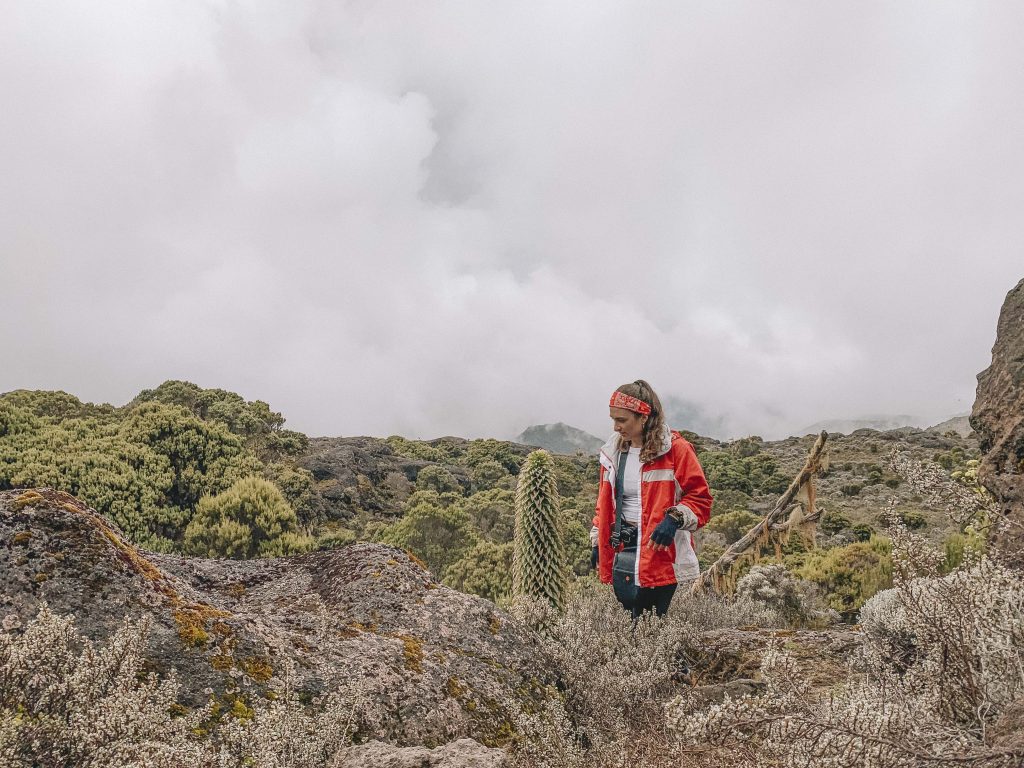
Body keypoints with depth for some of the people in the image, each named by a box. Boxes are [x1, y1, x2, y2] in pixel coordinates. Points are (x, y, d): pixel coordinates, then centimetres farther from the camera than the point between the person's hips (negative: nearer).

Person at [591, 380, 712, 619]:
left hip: (661, 558, -5)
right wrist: (598, 543, 17)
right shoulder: (613, 452, 12)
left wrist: (675, 519, -21)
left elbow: (700, 498, -5)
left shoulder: (675, 450, -6)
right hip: (622, 557, 6)